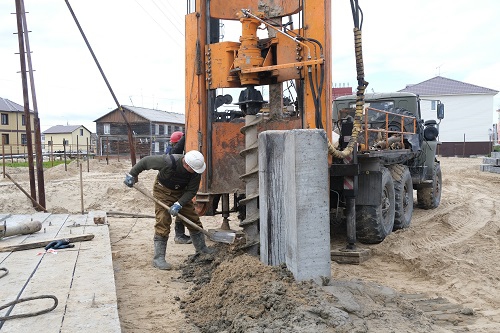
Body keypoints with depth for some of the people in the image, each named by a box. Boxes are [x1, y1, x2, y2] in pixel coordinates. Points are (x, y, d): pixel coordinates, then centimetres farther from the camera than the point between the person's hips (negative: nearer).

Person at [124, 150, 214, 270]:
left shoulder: (196, 171, -23)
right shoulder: (168, 161, -35)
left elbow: (191, 191, -16)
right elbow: (145, 161, -21)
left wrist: (178, 204, -28)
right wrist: (131, 175, -12)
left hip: (182, 193, 4)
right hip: (163, 191, -4)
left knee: (194, 220, 6)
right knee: (163, 224, -12)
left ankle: (202, 249, 24)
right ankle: (158, 258, -6)